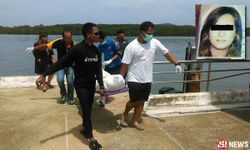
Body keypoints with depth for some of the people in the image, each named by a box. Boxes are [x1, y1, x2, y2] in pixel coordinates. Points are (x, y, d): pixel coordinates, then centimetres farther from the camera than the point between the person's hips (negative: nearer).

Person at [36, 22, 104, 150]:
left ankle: (84, 129, 35)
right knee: (86, 111, -3)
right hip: (80, 85, -6)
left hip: (92, 85, 6)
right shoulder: (77, 49, -20)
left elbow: (98, 69, 5)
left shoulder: (96, 50, 0)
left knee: (88, 110, 14)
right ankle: (91, 139, 8)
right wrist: (44, 74, -21)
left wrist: (101, 86, 3)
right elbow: (61, 63, -19)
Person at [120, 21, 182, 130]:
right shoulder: (131, 46, -15)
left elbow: (166, 52, 6)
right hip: (134, 80, -4)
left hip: (147, 80, 5)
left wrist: (176, 64, -3)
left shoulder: (154, 42, -2)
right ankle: (125, 114, 30)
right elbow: (125, 64, -13)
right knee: (134, 101, 1)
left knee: (141, 101, 12)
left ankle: (135, 120, 28)